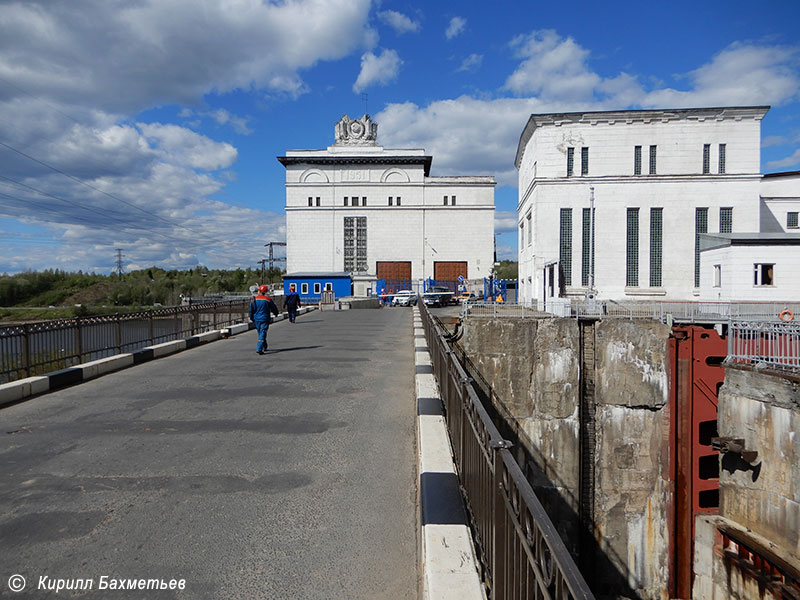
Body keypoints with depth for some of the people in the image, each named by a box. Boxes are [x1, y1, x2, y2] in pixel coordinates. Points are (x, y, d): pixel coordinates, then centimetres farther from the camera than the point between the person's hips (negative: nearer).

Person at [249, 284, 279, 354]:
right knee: (263, 333, -4)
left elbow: (251, 309, -3)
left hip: (256, 319, 3)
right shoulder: (268, 299, -6)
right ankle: (259, 349, -18)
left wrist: (251, 317, 11)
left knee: (260, 333, 19)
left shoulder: (254, 299, -3)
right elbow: (274, 308, 3)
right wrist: (276, 313, 24)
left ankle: (264, 347, 31)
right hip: (264, 319, -3)